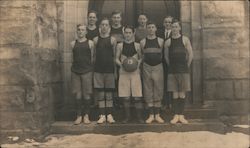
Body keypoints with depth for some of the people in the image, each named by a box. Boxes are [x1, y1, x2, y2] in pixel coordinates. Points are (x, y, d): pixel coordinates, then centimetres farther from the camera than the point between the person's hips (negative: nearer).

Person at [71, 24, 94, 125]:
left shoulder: (90, 43, 3)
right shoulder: (73, 43, 9)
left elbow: (92, 57, 5)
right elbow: (74, 57, 16)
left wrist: (89, 67, 3)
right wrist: (78, 64, 7)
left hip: (87, 71, -2)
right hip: (75, 71, 2)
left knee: (87, 94, 0)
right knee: (77, 94, 3)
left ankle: (86, 115, 11)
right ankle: (79, 115, 11)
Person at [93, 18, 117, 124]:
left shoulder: (112, 40, 3)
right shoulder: (95, 39, 6)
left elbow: (114, 55, 4)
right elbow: (93, 55, 9)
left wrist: (115, 70, 2)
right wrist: (93, 67, 3)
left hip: (109, 69, -1)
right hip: (98, 69, 1)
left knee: (109, 93, 3)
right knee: (100, 93, 3)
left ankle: (109, 115, 11)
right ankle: (102, 115, 10)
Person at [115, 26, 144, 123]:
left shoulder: (137, 45, 4)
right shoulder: (120, 45, 5)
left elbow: (141, 58, 10)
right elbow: (116, 58, 8)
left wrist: (138, 63, -8)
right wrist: (121, 64, -10)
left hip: (135, 72, -1)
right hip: (123, 73, 1)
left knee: (137, 96, -2)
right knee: (125, 97, 3)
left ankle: (139, 116, 9)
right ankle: (127, 116, 16)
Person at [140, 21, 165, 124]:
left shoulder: (160, 41, 5)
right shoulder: (143, 42, 5)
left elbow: (162, 54, 7)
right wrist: (145, 62, 5)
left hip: (158, 67, 0)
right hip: (147, 67, 0)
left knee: (158, 90, 0)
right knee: (148, 91, 1)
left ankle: (157, 115, 8)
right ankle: (151, 115, 7)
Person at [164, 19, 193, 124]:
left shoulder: (185, 39, 2)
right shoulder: (168, 42, 5)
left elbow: (190, 54, 3)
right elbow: (166, 56, 11)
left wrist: (186, 66, 4)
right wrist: (171, 66, 9)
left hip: (183, 70, -1)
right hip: (172, 71, 1)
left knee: (182, 94, 2)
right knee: (175, 94, 2)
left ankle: (181, 115, 9)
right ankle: (176, 115, 8)